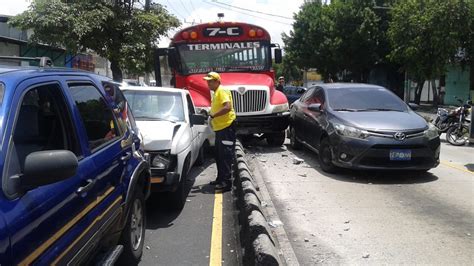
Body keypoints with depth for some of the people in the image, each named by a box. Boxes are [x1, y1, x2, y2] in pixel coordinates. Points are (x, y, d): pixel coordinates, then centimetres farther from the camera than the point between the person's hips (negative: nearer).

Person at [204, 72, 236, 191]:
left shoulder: (222, 91, -12)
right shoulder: (216, 93, 19)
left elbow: (227, 107, -26)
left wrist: (212, 115, -23)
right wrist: (212, 117, 15)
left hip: (226, 127, -11)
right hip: (219, 128, 11)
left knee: (226, 156, -9)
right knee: (219, 156, 17)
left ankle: (226, 182, -6)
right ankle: (220, 179, 27)